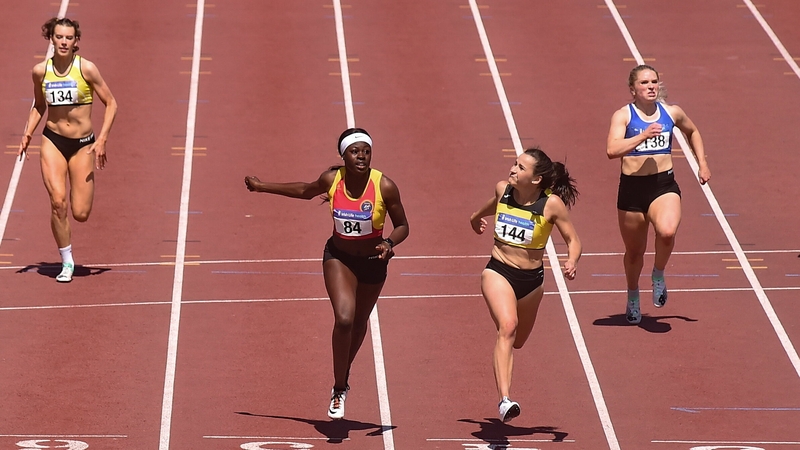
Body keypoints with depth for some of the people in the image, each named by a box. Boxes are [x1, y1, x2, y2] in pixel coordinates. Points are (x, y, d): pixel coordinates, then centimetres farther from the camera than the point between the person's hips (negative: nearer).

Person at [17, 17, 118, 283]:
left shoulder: (86, 69, -10)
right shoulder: (41, 71, -1)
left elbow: (110, 104, -4)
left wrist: (102, 140, -13)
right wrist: (28, 134, 2)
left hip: (83, 144, -1)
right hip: (52, 141, 1)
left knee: (81, 214, -3)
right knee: (57, 202, -17)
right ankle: (66, 262, -1)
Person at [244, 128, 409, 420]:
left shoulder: (385, 187, -22)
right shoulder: (331, 179, -16)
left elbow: (402, 226, -9)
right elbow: (305, 191, 8)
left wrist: (389, 243, -30)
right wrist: (262, 187, 15)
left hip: (372, 262, 0)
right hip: (338, 257, 0)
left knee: (359, 324, 18)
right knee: (344, 319, -20)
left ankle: (344, 376, 46)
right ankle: (339, 391, -6)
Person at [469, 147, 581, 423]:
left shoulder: (552, 204, -14)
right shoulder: (503, 190, -5)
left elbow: (573, 240, -6)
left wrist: (572, 263, -27)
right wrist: (477, 217, 41)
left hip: (531, 279, 1)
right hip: (498, 272, -1)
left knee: (517, 341, 20)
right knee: (507, 327, -27)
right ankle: (505, 400, -40)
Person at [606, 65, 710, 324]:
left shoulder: (672, 113, 6)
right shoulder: (623, 116, -4)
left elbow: (692, 132, 28)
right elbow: (612, 150, -20)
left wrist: (702, 163, 20)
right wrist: (643, 136, -26)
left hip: (664, 186, 1)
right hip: (632, 187, -1)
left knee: (667, 232, -30)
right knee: (634, 251, 13)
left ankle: (658, 276, 1)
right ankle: (633, 298, 42)